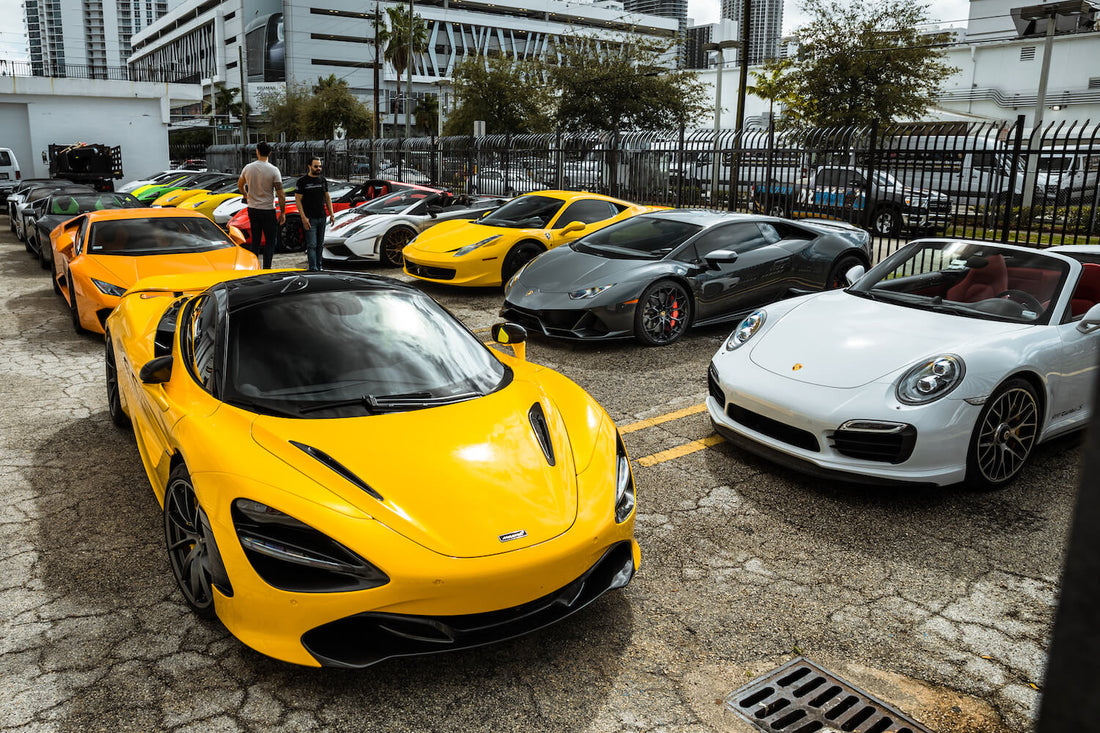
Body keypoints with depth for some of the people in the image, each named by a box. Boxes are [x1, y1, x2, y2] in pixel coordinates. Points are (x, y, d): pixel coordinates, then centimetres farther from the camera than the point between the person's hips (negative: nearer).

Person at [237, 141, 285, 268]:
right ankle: (266, 269, 0)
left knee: (255, 241, 14)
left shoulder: (247, 168, 0)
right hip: (268, 210, -4)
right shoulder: (273, 170, -13)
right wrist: (282, 212, -6)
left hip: (252, 210, 5)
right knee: (270, 242, 4)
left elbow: (240, 185, 17)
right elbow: (281, 194, -14)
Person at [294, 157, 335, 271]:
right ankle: (313, 269, -11)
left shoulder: (323, 180, 12)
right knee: (312, 245, -10)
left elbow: (327, 198, 17)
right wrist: (303, 218, -15)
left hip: (322, 218, 5)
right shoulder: (302, 181, -4)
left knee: (320, 245, 10)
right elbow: (298, 200, -7)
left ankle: (318, 267, 19)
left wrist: (331, 214, 9)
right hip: (310, 219, -5)